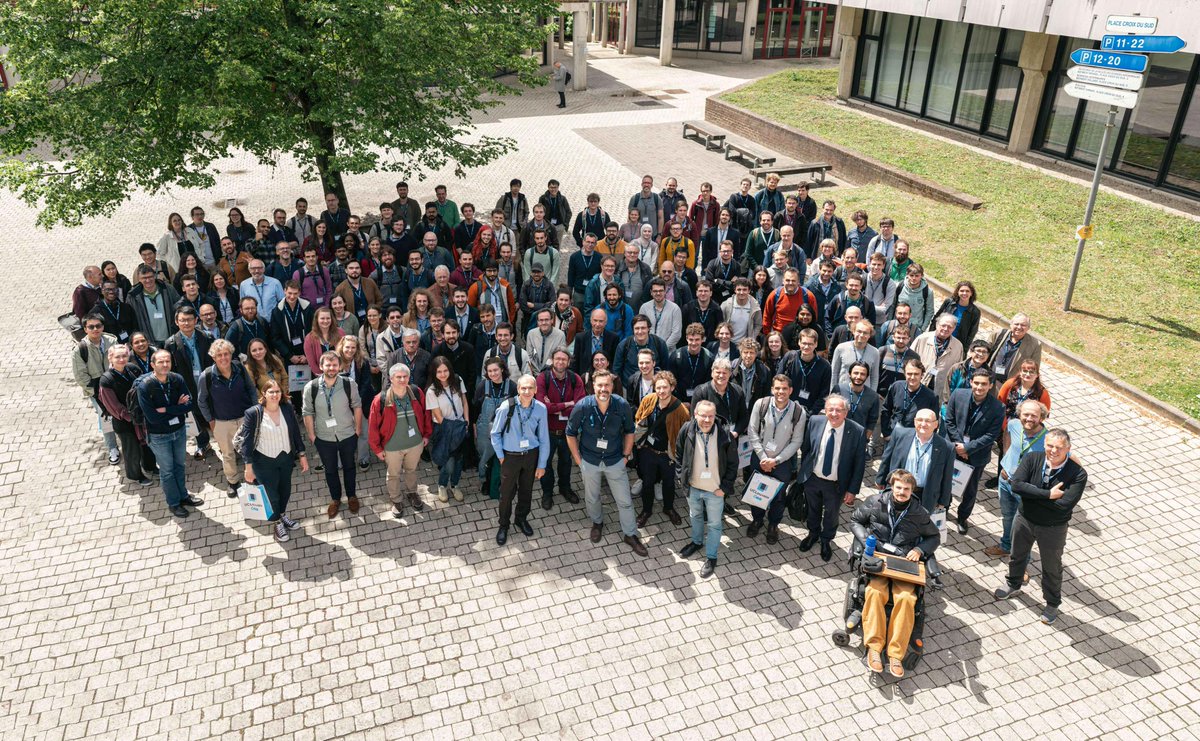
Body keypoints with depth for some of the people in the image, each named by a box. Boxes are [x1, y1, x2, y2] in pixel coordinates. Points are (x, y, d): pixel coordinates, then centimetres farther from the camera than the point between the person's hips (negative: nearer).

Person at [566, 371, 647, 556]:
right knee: (592, 499, 21)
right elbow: (571, 433, -6)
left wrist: (626, 455, 0)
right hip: (590, 462, 0)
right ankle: (597, 523, 50)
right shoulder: (583, 407, -21)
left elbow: (629, 431, 0)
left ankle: (631, 535, 28)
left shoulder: (622, 405, -19)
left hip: (615, 461, 0)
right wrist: (578, 459, -5)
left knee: (625, 501, 8)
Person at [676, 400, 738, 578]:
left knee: (714, 524, 13)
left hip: (715, 490, -3)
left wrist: (724, 487, -10)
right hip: (693, 487, 3)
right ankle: (697, 541, 53)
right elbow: (679, 454, 2)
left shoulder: (725, 436, -21)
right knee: (695, 516, 27)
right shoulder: (686, 431, -16)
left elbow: (732, 463, -9)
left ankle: (711, 557, 32)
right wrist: (682, 476, 0)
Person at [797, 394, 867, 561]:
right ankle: (813, 534, 56)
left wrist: (852, 490, -10)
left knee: (831, 514, 23)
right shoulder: (815, 421, -16)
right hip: (812, 478, 2)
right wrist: (803, 471, 6)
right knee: (813, 510, 27)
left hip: (836, 485, -2)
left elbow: (859, 463, -13)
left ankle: (826, 540, 51)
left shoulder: (857, 432, -23)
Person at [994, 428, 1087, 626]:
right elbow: (1016, 484, -28)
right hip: (1024, 520, 3)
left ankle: (1052, 604, 43)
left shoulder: (1078, 474, -25)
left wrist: (1031, 494, -27)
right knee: (1017, 556, 26)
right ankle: (1013, 585, 55)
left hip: (1053, 529, -3)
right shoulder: (1032, 459, -17)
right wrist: (1047, 494, -33)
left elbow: (1065, 504, -34)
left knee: (1052, 568, 19)